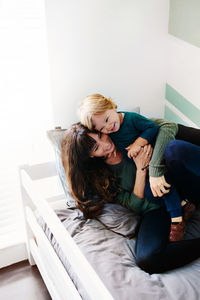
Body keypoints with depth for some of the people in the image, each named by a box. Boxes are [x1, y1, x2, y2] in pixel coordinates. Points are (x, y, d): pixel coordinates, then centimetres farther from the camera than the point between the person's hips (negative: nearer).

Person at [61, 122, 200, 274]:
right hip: (155, 209, -1)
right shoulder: (99, 177, -1)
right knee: (147, 259, -32)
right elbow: (136, 205, -7)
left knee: (175, 148, -31)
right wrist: (141, 168, -16)